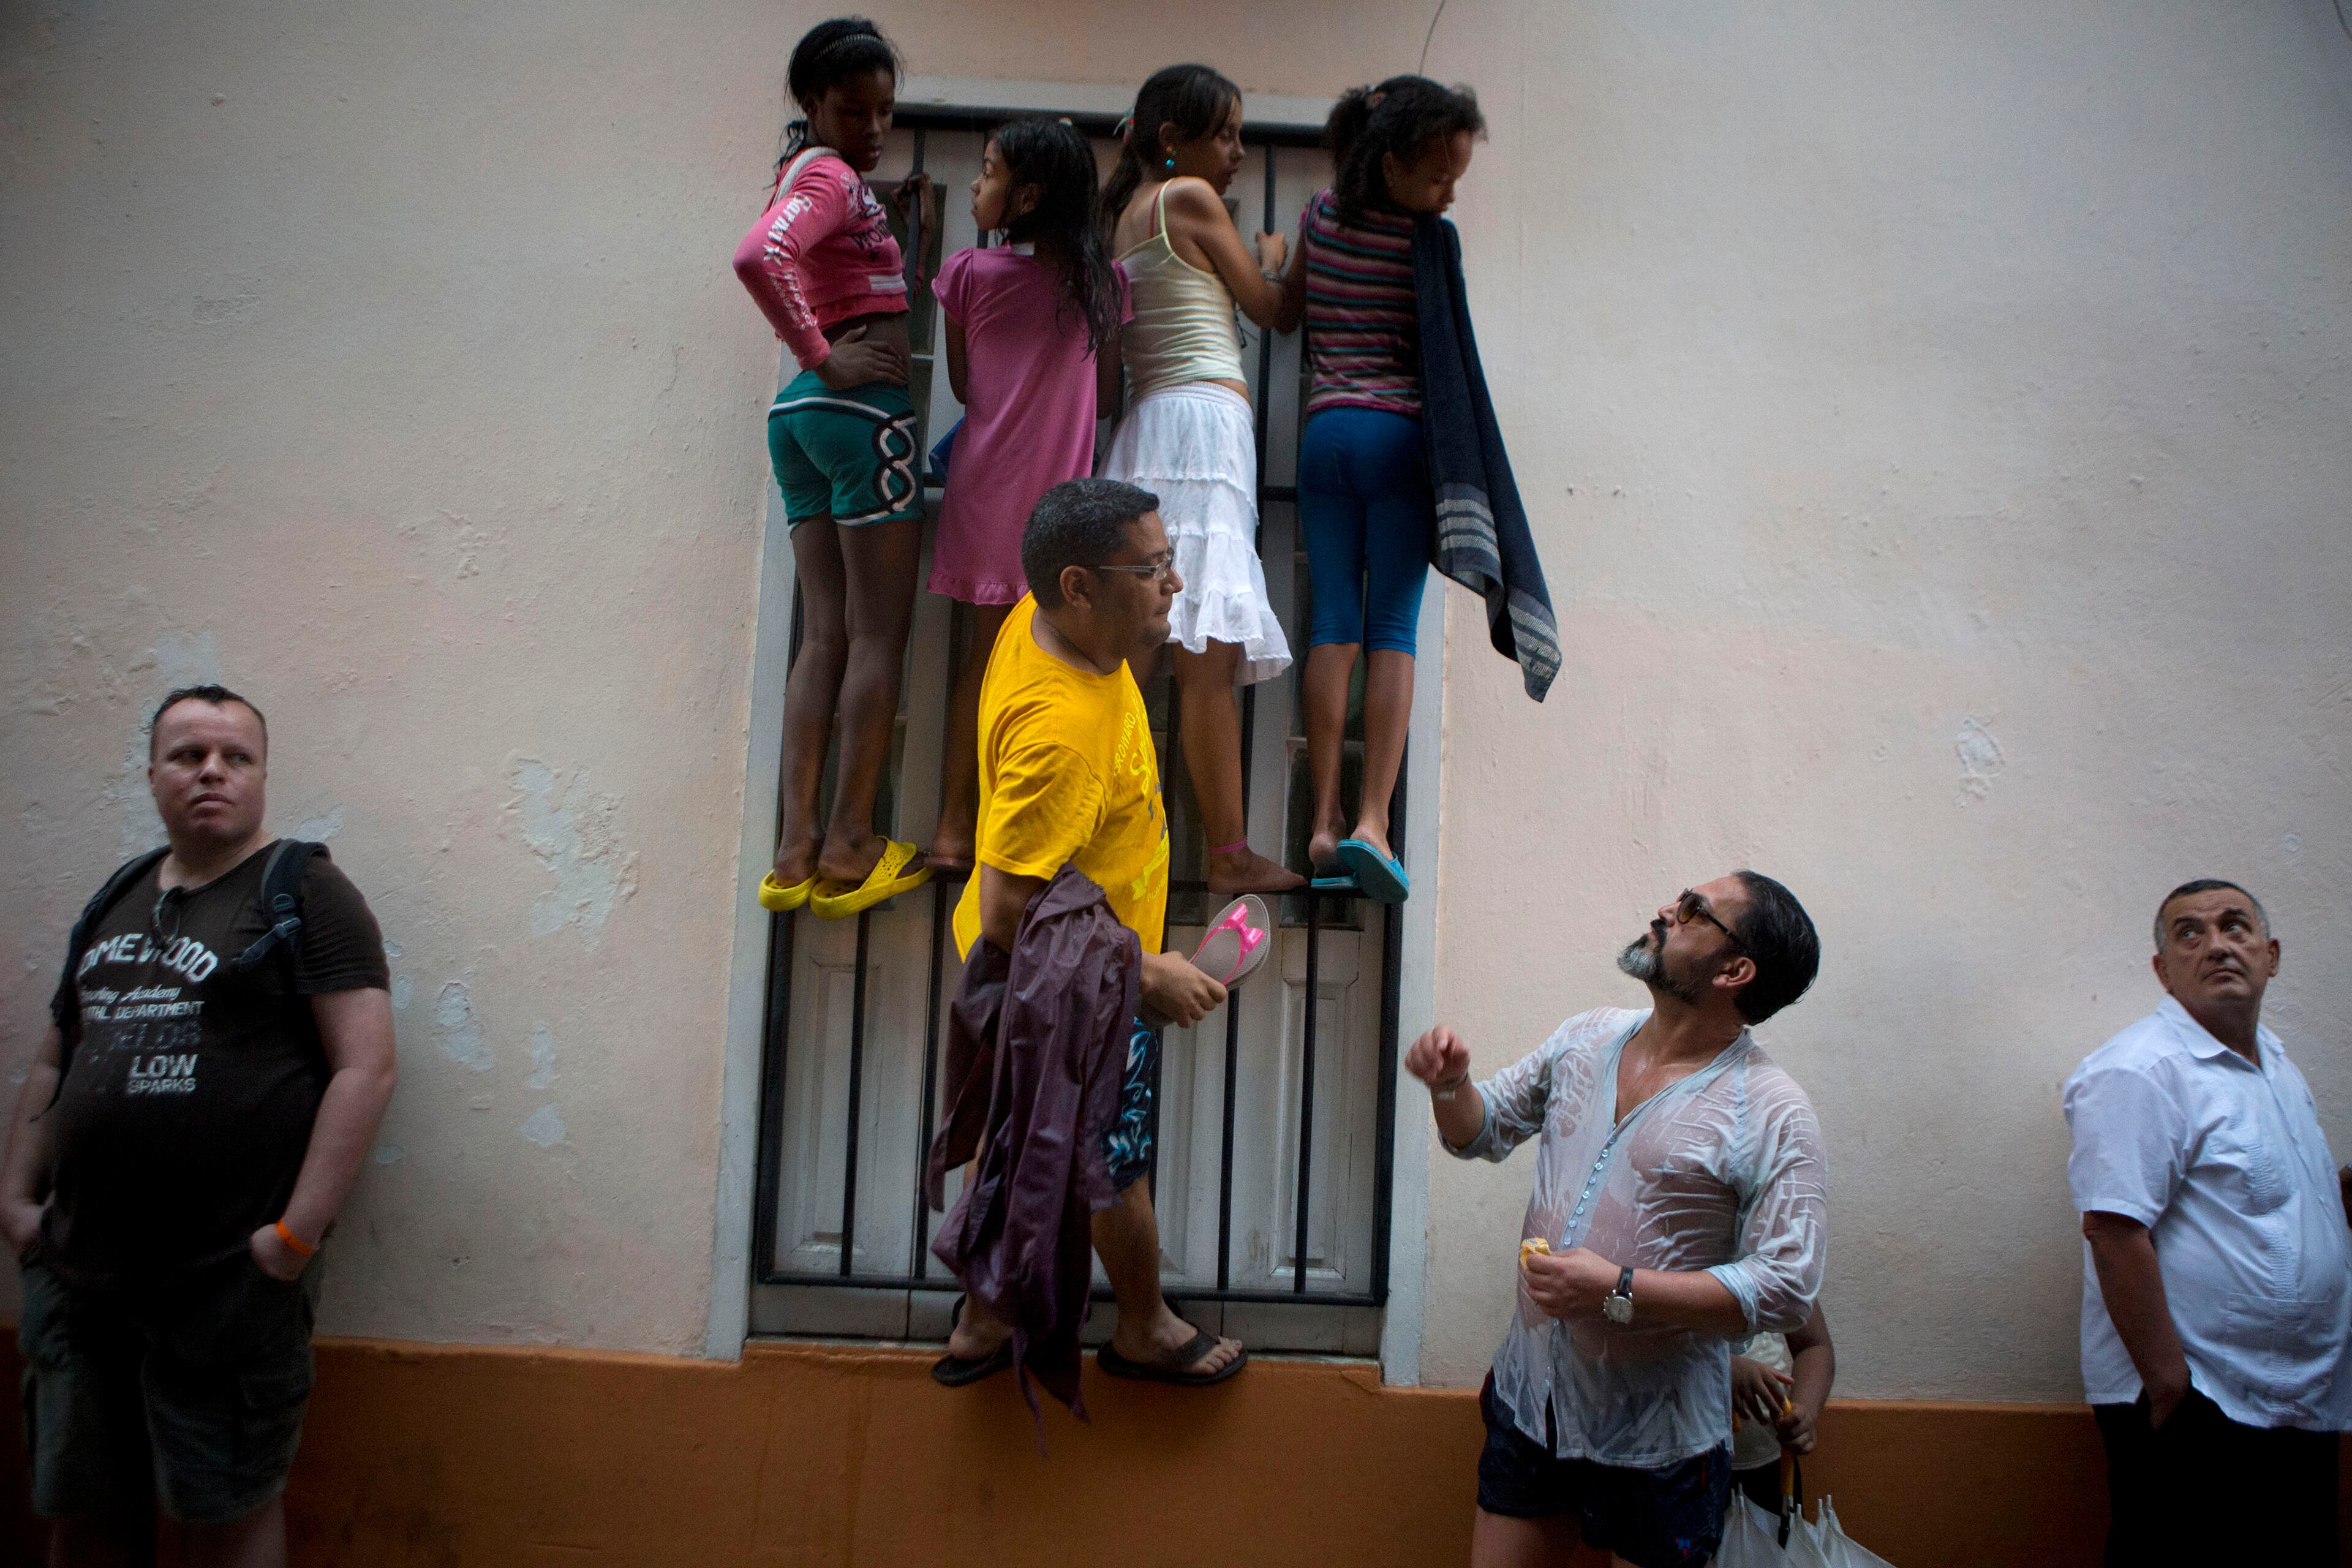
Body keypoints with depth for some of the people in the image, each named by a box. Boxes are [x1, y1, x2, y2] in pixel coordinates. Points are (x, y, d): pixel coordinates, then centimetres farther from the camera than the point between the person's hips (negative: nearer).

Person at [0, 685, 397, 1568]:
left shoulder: (303, 893, -7)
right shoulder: (114, 902, 14)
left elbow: (366, 1067, -14)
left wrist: (298, 1233, -18)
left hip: (228, 1283, -6)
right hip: (76, 1273, 6)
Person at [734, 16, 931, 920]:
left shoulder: (807, 170, 20)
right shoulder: (832, 175, -8)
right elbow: (757, 257, -27)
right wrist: (822, 360, -19)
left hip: (801, 413, 9)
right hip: (862, 405, -9)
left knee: (824, 635, 6)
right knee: (880, 636, -4)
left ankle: (796, 850, 3)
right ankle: (849, 851, -2)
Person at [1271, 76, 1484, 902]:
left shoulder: (1321, 213, 10)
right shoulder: (1426, 243, -4)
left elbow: (1283, 312, 22)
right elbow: (1441, 357, -2)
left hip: (1325, 431, 4)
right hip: (1399, 432, -4)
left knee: (1334, 624, 2)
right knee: (1393, 629, -3)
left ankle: (1324, 821, -2)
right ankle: (1372, 820, -12)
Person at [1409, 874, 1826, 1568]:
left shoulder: (1771, 1113, -16)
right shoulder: (1587, 1036, 3)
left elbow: (1787, 1287, -20)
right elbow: (1484, 1133, 14)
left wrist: (1619, 1291, -25)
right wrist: (1451, 1083, -9)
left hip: (1656, 1439, -5)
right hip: (1529, 1399, 5)